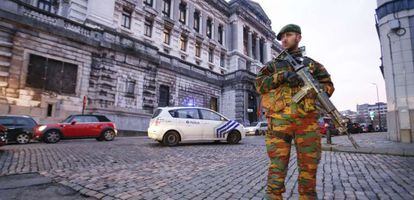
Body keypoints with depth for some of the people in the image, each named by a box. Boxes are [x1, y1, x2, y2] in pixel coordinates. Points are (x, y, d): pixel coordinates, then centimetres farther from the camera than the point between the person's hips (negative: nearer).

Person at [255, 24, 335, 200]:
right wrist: (282, 76, -11)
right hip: (279, 120, -1)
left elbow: (329, 86, 16)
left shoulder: (312, 64, 21)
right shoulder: (273, 64, 18)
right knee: (277, 167, -1)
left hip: (307, 120, 2)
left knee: (309, 167, 7)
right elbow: (260, 84, 4)